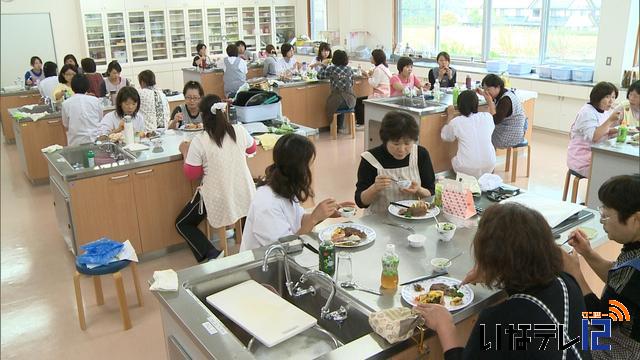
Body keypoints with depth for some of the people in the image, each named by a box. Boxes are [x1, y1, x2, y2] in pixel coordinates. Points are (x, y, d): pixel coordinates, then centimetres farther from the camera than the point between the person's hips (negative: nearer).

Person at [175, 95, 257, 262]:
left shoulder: (199, 141, -17)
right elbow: (252, 148, 15)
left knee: (182, 224, 18)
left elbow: (191, 175, -6)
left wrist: (185, 152, 7)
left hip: (217, 199, -4)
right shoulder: (239, 131, -6)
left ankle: (211, 254, -2)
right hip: (244, 196, 4)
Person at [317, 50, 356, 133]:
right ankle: (340, 126, 44)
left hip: (337, 101, -3)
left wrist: (323, 66, 22)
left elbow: (319, 75, 6)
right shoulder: (349, 69, 6)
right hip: (350, 101, 3)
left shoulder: (332, 69, -6)